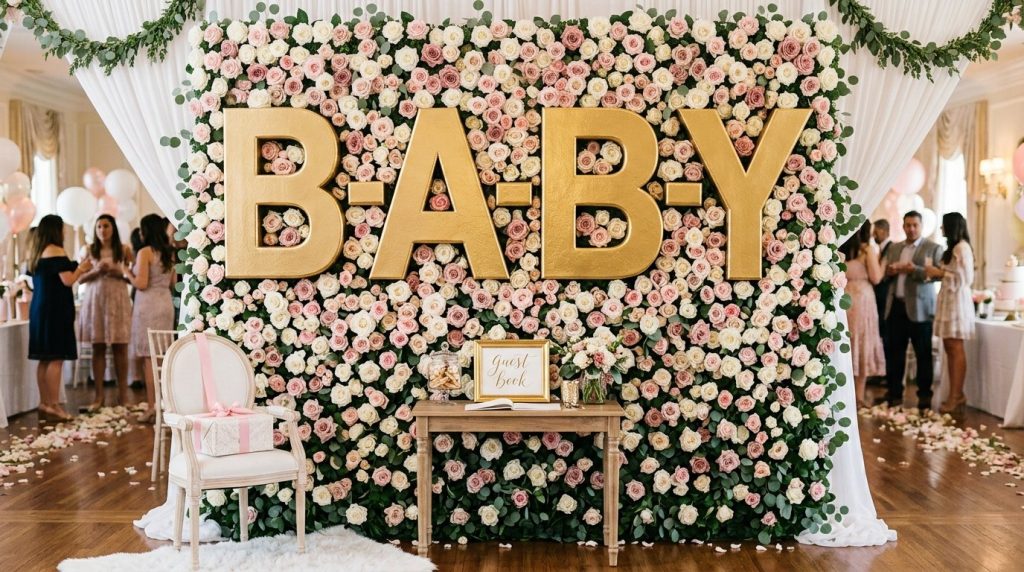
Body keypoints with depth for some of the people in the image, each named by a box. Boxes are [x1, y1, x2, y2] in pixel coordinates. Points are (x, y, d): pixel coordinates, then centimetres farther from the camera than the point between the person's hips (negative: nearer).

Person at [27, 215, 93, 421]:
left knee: (45, 359, 11)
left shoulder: (37, 254, 16)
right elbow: (68, 281, -15)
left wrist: (77, 270, 22)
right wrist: (81, 269, 3)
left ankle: (44, 402, 14)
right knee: (56, 359, -8)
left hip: (39, 308, 9)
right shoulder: (56, 251, -11)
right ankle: (53, 405, -9)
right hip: (55, 309, -9)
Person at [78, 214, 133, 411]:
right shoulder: (89, 250, 7)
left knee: (120, 348, -1)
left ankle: (123, 394, 7)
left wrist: (119, 273, -13)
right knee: (98, 348, 3)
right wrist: (97, 271, -12)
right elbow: (80, 278, 5)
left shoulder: (123, 250, 4)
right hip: (95, 300, 1)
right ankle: (99, 396, 8)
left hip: (118, 300, -1)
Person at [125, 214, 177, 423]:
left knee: (148, 356, -4)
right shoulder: (169, 253, 10)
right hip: (166, 304, 7)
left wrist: (128, 275, 2)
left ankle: (152, 405, -6)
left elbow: (141, 284, -15)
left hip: (148, 305, -7)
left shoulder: (145, 252, -11)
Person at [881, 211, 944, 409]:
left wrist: (915, 270, -22)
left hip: (919, 308, -4)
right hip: (895, 306, 4)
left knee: (923, 353, 2)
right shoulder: (894, 248, 16)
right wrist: (890, 270, -6)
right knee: (893, 351, 5)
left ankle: (924, 395, 10)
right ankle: (894, 393, 14)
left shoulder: (933, 248, 1)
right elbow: (882, 272, 16)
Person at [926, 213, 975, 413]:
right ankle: (956, 394, 10)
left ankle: (956, 396, -7)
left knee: (956, 349, -8)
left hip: (957, 300, -10)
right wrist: (937, 273, 6)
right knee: (949, 349, 7)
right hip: (949, 299, 10)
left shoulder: (962, 248, -12)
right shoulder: (953, 248, 17)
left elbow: (966, 278, -18)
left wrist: (940, 272, -14)